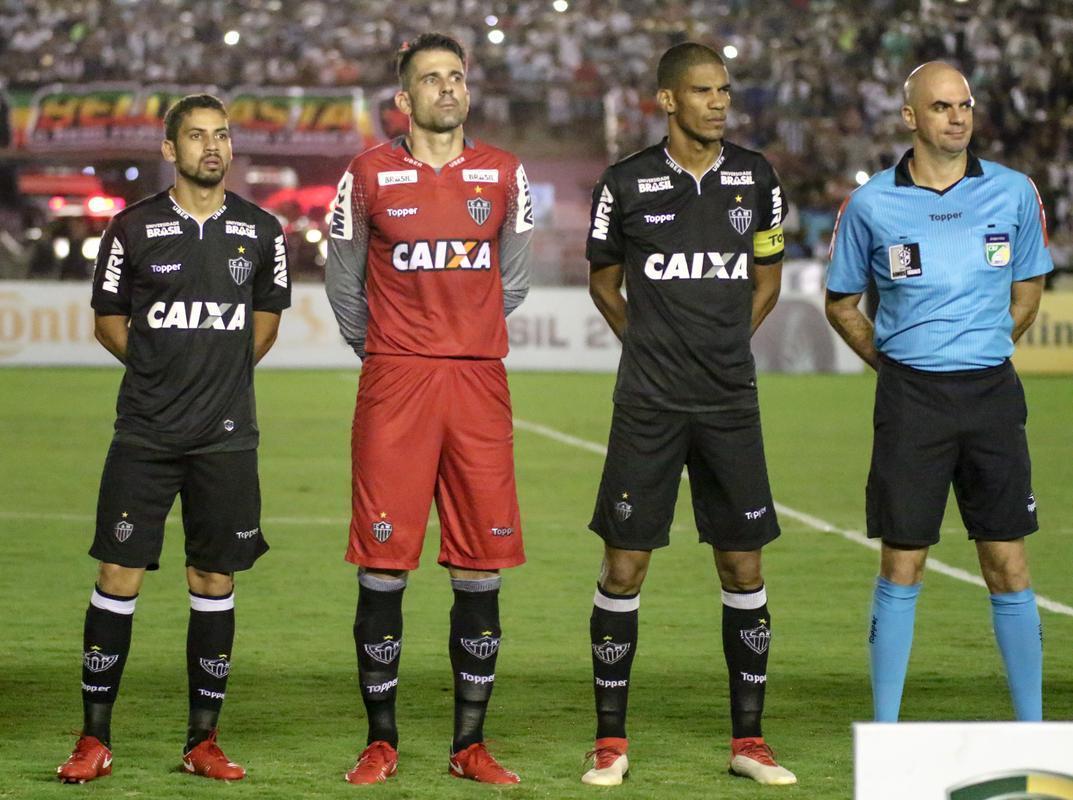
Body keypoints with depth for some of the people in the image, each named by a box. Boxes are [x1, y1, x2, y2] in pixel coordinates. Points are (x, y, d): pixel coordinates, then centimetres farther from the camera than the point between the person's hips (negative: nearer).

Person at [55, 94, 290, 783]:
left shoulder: (261, 232, 5)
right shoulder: (134, 229, 0)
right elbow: (108, 321, 11)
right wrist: (167, 369, 8)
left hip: (227, 437, 2)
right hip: (145, 435, -2)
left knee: (215, 584, 4)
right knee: (118, 578, -5)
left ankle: (203, 740, 13)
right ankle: (95, 739, 3)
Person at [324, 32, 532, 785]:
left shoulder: (503, 175, 8)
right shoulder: (370, 175, 2)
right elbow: (344, 280, 12)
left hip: (479, 383, 2)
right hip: (394, 384, -2)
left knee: (481, 568, 2)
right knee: (384, 566, -3)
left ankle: (471, 744, 11)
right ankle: (381, 740, 8)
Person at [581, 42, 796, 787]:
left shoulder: (756, 178, 4)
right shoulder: (627, 184, -2)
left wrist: (722, 346, 10)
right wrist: (653, 345, 9)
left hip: (731, 403, 2)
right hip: (649, 405, -2)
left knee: (743, 566, 3)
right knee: (624, 566, -2)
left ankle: (749, 739, 13)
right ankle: (611, 741, 7)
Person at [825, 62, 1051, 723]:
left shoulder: (1015, 193, 3)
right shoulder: (871, 205, -1)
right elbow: (841, 303, 12)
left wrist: (984, 351, 10)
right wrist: (890, 362, 3)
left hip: (992, 394, 1)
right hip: (910, 396, -1)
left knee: (1008, 567, 2)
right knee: (902, 567, 1)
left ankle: (1032, 726, 9)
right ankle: (884, 732, 7)